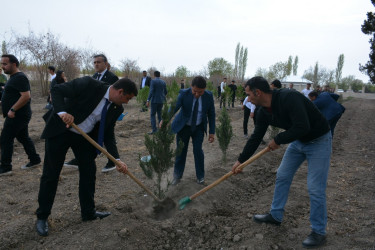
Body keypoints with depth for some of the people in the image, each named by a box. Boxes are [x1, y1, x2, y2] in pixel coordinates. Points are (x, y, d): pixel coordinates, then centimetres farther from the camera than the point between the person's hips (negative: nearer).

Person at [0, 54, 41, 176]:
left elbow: (26, 96, -27)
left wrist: (12, 109, -25)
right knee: (23, 137, 16)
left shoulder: (20, 78, -17)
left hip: (18, 116, -10)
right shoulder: (14, 77, 15)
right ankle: (34, 160, 25)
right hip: (19, 115, 10)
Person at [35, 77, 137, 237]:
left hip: (85, 135, 6)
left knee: (88, 172, 7)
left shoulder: (117, 108, -6)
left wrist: (117, 160, -9)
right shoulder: (89, 84, -23)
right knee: (51, 174, 2)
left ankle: (88, 212, 25)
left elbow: (108, 134, -1)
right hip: (60, 130, -5)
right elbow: (57, 90, -20)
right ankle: (42, 217, 20)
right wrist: (62, 112, -38)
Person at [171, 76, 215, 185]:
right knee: (181, 150, 6)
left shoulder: (209, 96, -16)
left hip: (199, 127, 1)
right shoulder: (184, 94, -22)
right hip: (183, 126, -1)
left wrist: (211, 132, -7)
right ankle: (177, 176, 25)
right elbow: (174, 107, -34)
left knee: (198, 150, -1)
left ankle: (200, 176, 19)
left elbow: (211, 114, -6)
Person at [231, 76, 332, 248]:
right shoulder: (264, 112, -5)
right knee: (282, 176, 12)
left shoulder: (288, 98, -31)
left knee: (315, 188, -5)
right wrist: (241, 160, 9)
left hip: (318, 141, -8)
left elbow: (302, 127, -38)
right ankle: (275, 216, 30)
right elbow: (256, 137, 4)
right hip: (298, 141, 8)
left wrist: (278, 140, -22)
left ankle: (318, 232, 14)